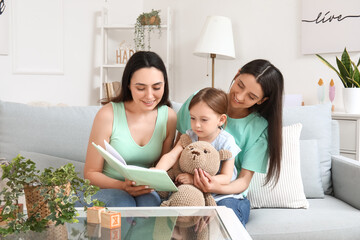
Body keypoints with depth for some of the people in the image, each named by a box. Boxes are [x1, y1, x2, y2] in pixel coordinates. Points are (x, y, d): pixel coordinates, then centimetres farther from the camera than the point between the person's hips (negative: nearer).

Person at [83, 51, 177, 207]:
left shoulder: (169, 116, -2)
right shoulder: (108, 115, -14)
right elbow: (91, 173, -7)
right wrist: (122, 186, -25)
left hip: (145, 191, 3)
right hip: (108, 188, -2)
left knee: (150, 203, -32)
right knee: (122, 204, -36)